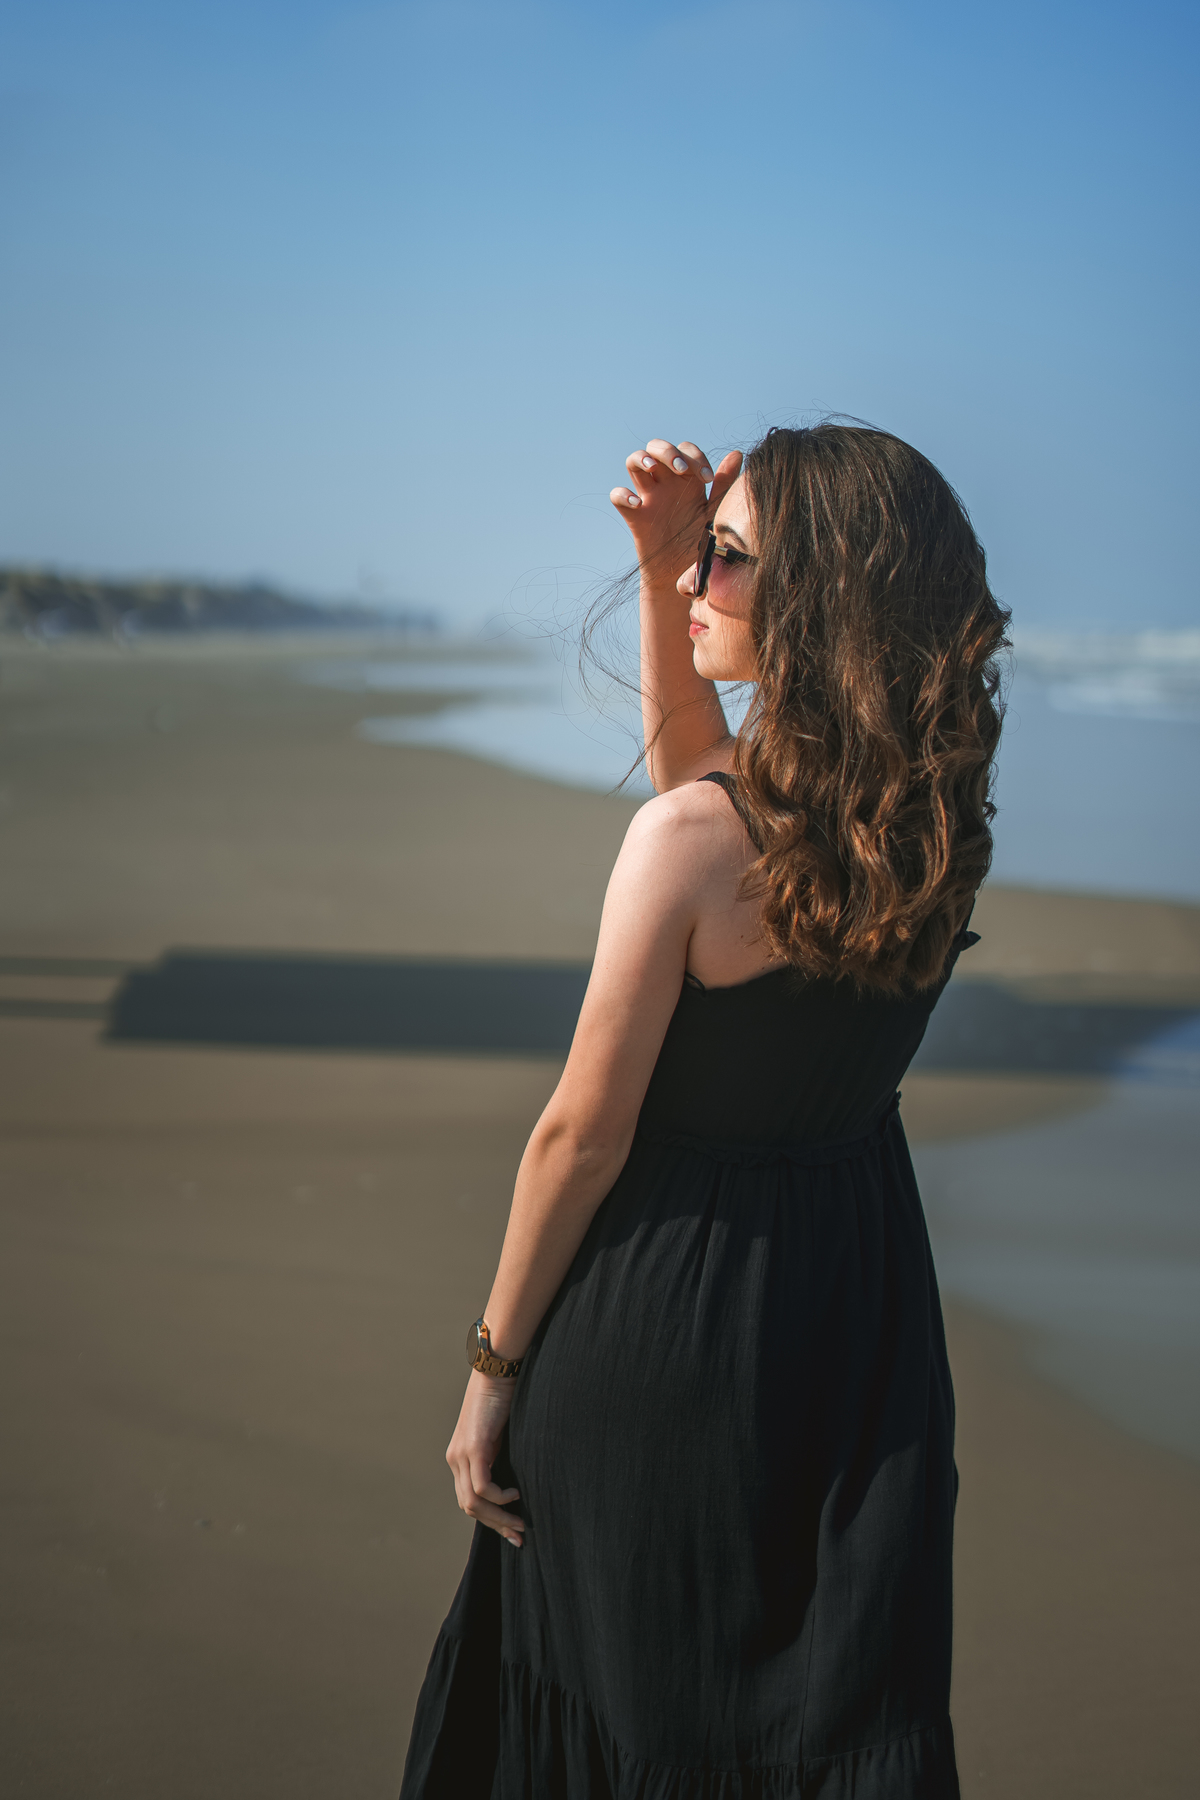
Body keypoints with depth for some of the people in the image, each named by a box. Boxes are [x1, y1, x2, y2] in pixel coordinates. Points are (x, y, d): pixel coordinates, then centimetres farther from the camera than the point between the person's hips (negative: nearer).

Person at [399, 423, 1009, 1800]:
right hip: (863, 1298, 6)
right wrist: (661, 567, 3)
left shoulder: (690, 841, -24)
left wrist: (494, 1364, -5)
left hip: (669, 1309, -6)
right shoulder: (935, 821, -5)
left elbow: (583, 1135, -17)